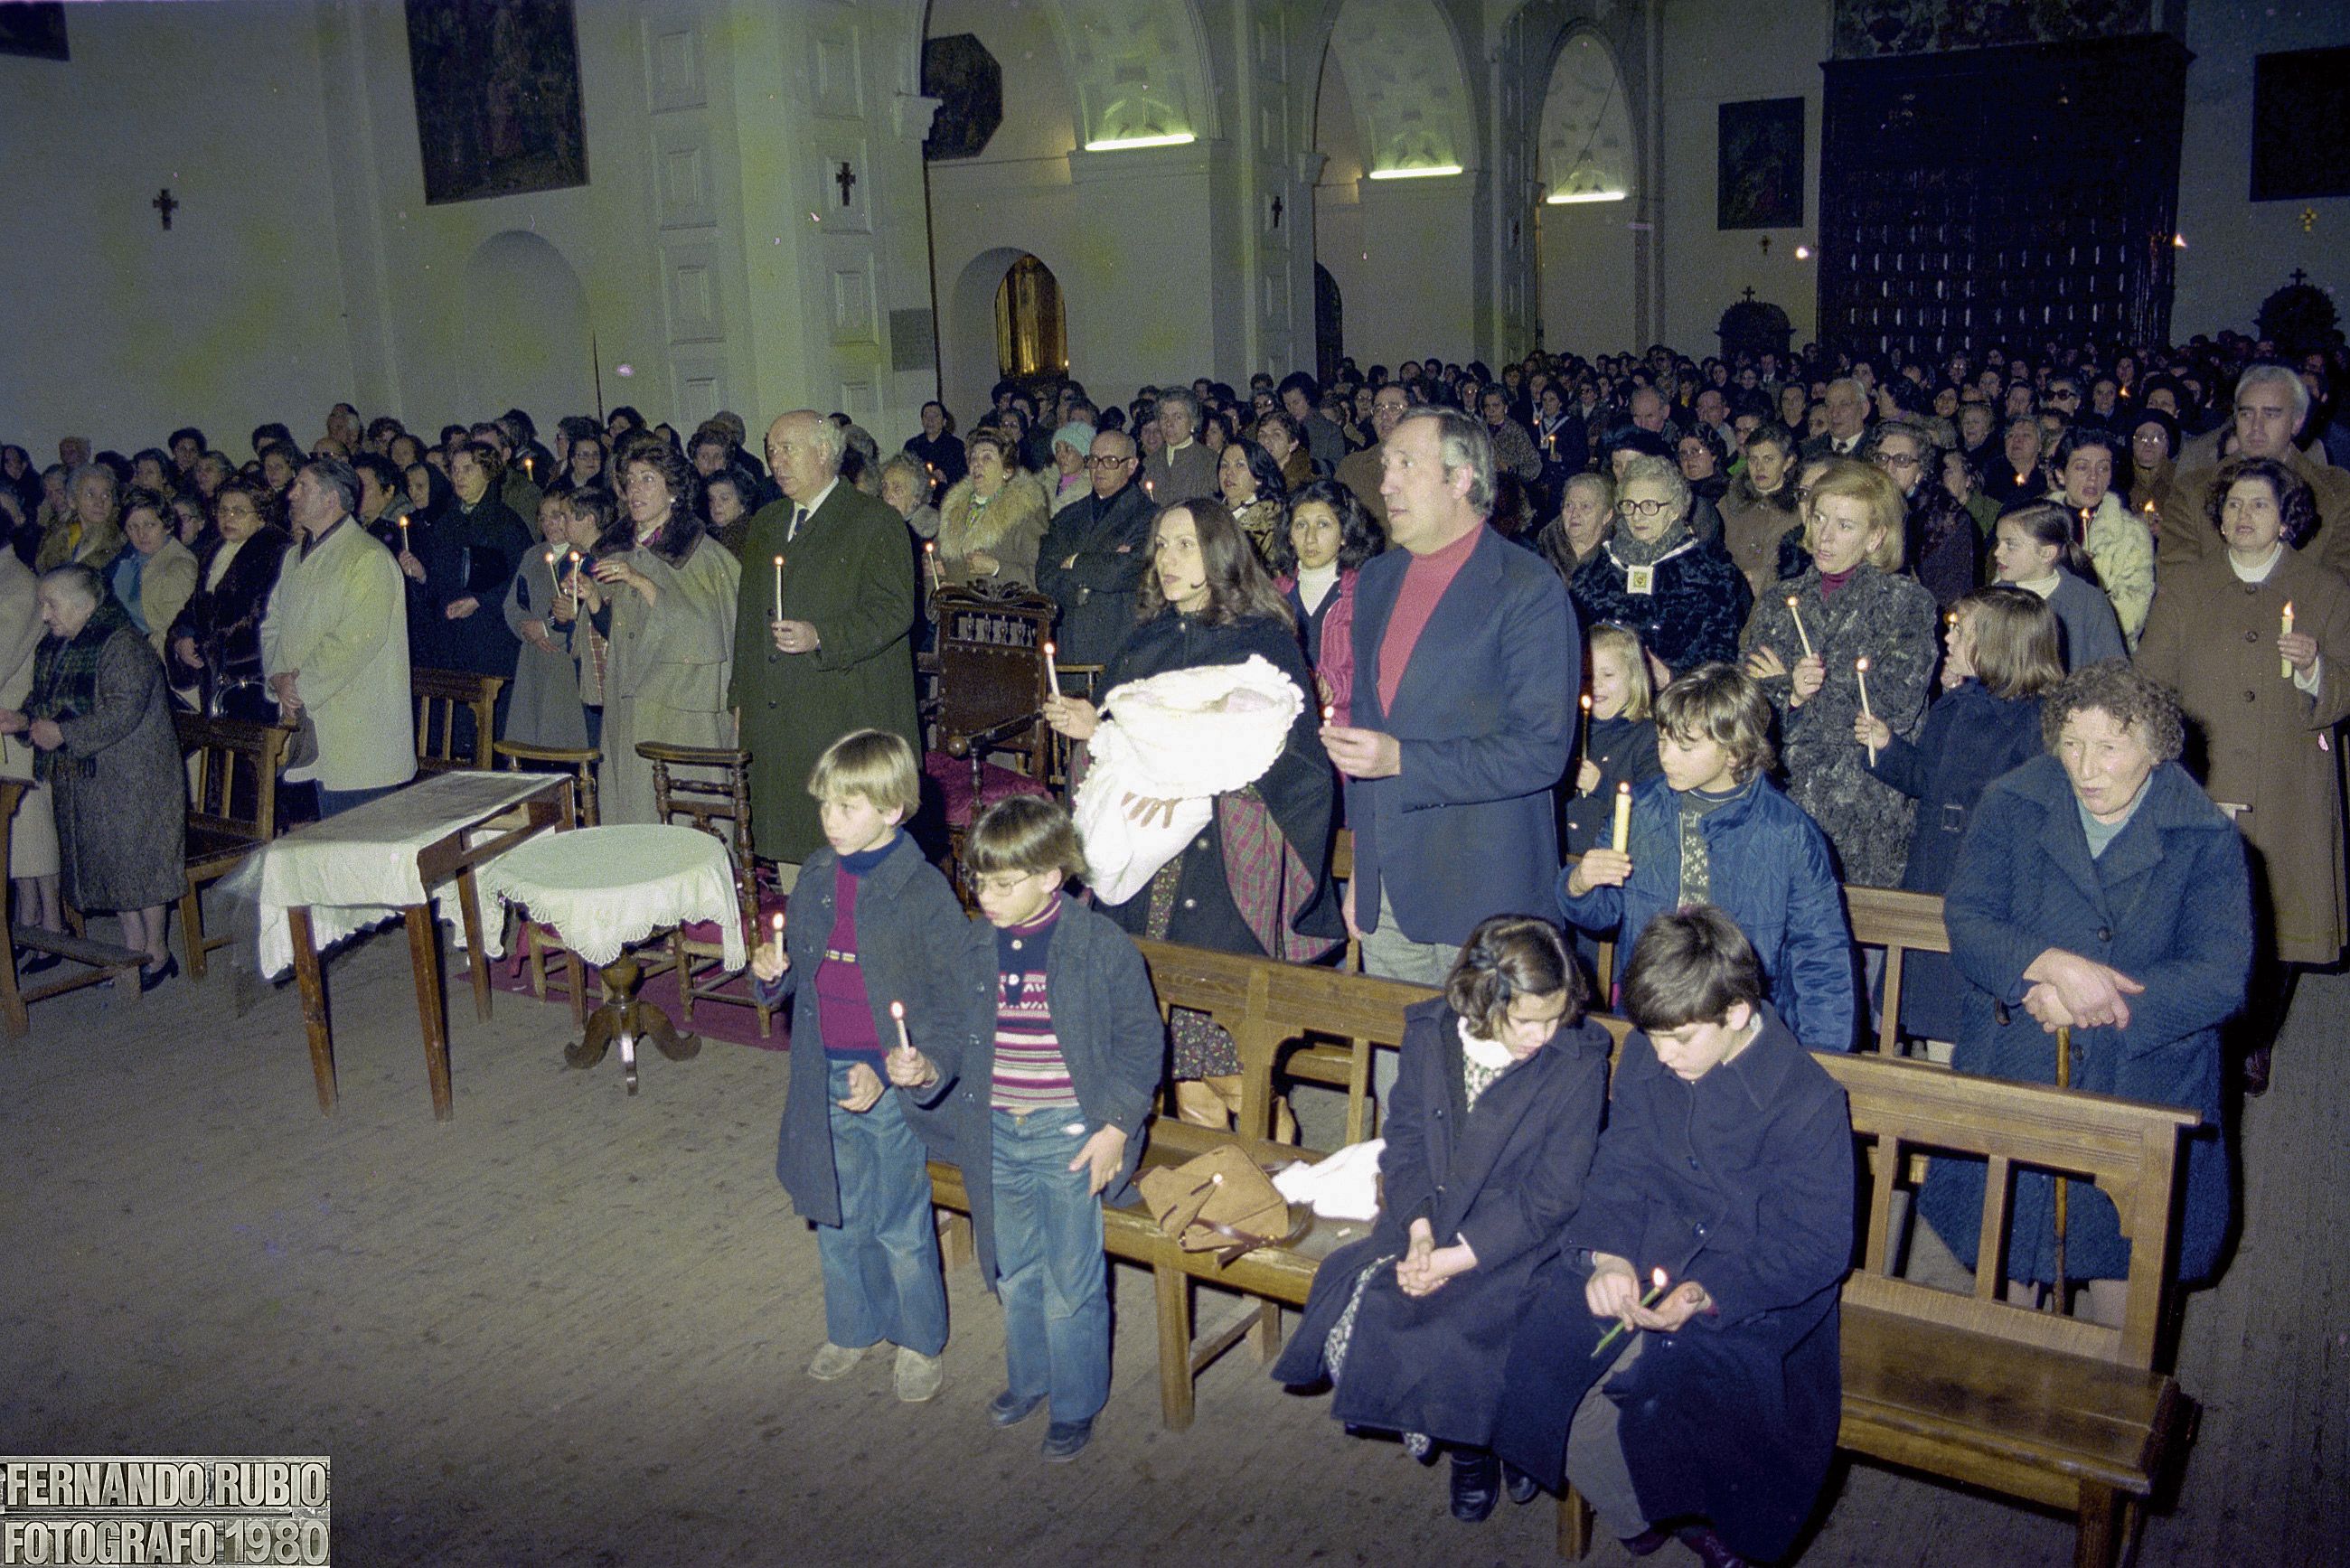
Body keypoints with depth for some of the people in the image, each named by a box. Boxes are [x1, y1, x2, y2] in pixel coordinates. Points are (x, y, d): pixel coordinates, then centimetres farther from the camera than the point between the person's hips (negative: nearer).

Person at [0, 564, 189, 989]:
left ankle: (157, 953, 11)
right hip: (83, 781, 9)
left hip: (132, 778, -9)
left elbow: (124, 710, -24)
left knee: (138, 862, -1)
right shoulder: (54, 649, 12)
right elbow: (45, 700, 21)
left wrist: (62, 734, -23)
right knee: (111, 864, 13)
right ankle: (133, 950, 23)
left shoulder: (123, 645, -16)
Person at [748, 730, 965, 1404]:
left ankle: (920, 1342, 31)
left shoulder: (922, 892, -17)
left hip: (891, 1084, -5)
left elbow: (956, 1005, -15)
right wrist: (771, 972, -10)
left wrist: (890, 1075, -20)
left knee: (901, 1227, 9)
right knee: (835, 1218, 20)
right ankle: (852, 1329, 41)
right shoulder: (817, 875, 1)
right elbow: (798, 966, 14)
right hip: (826, 1077, 6)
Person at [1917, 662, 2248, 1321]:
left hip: (2146, 1088, 0)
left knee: (2123, 1263, 10)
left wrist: (2081, 1000, -20)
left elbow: (2220, 977, -13)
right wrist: (2054, 965, -28)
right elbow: (1967, 921, -10)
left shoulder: (2209, 839, -5)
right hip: (2011, 1078, 1)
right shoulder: (2011, 808, -1)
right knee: (2004, 1261, 9)